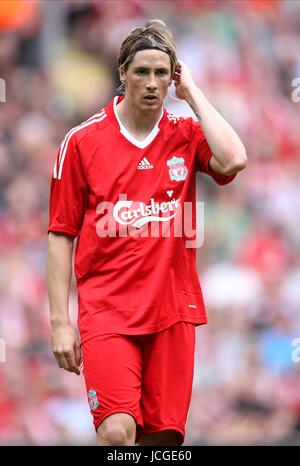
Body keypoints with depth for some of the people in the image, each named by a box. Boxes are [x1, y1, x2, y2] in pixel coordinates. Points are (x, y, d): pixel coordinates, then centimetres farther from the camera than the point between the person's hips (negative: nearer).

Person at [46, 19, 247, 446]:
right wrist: (60, 320, -3)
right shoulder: (82, 141, 2)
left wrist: (191, 91, -5)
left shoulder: (187, 135, 6)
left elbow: (233, 161, -16)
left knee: (162, 437, 2)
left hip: (173, 311, 2)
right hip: (106, 310, -2)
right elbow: (61, 234, 4)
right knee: (117, 431, -20)